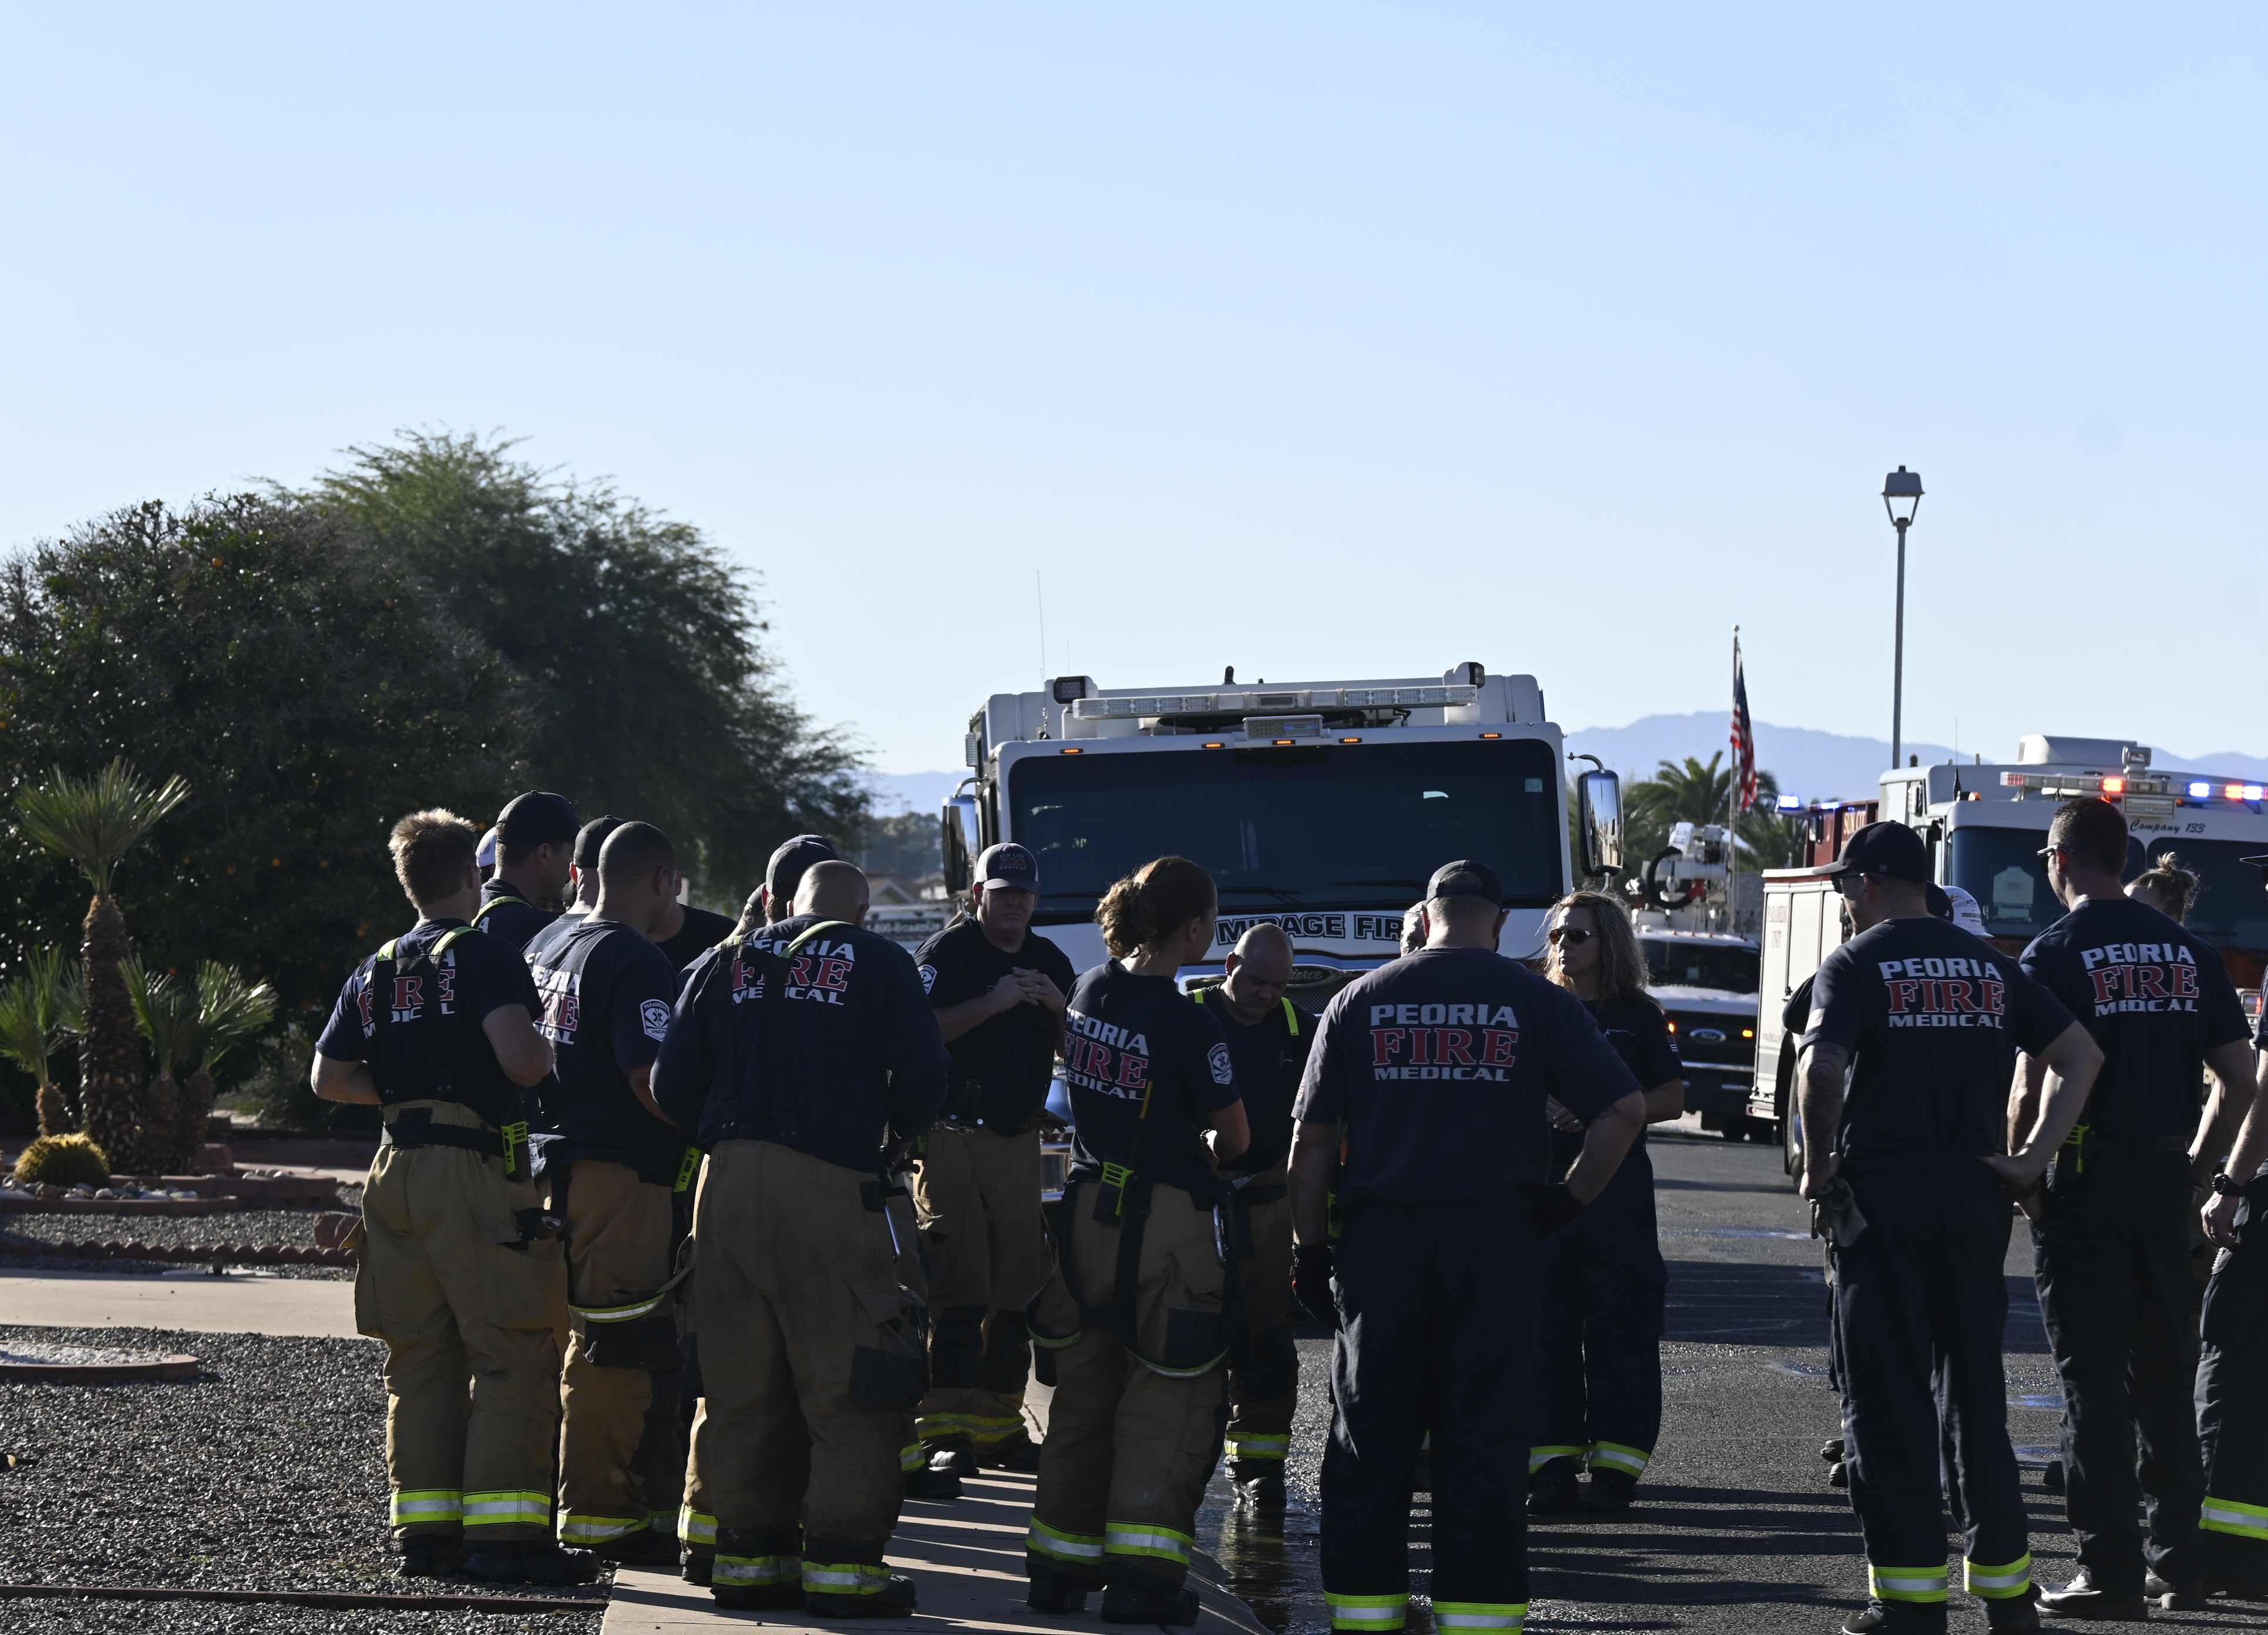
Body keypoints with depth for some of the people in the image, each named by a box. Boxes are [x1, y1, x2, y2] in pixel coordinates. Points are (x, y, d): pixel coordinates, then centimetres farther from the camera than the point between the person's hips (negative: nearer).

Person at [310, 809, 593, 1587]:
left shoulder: (374, 971, 15)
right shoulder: (482, 954, -7)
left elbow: (330, 1077, 15)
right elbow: (519, 1056, -20)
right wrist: (553, 1057, 0)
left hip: (398, 1170, 7)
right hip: (473, 1168, -7)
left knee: (419, 1358, 11)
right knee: (512, 1354, -4)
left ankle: (425, 1529, 10)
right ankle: (504, 1531, -9)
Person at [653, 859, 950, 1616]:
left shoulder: (723, 963, 14)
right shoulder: (880, 964, 3)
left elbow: (672, 1083, 9)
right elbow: (922, 1079, -3)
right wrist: (892, 1129, 18)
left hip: (728, 1184, 5)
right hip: (829, 1185, -5)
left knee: (740, 1382, 11)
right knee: (848, 1385, -1)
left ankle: (746, 1554, 14)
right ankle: (841, 1564, -4)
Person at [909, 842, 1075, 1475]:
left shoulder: (1049, 961, 15)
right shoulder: (945, 952, -2)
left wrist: (1059, 1007, -5)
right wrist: (993, 1003, -20)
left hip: (1019, 1140, 6)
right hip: (953, 1135, -6)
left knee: (1017, 1288, 4)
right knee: (959, 1287, -11)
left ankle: (999, 1427, 10)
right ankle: (945, 1430, -13)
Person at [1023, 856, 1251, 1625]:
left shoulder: (1089, 993, 2)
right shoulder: (1188, 1023, -17)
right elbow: (1234, 1135, -6)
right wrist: (1204, 1156, 15)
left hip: (1088, 1207, 7)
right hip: (1167, 1220, -7)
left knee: (1083, 1394, 15)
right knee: (1166, 1404, 1)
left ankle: (1060, 1565, 19)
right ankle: (1140, 1575, -4)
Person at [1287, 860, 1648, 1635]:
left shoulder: (1358, 1002, 7)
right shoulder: (1535, 1001, 3)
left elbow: (1311, 1141, 5)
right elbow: (1625, 1110, -5)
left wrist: (1309, 1249, 10)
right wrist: (1568, 1200, 2)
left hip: (1378, 1238, 1)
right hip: (1493, 1236, -1)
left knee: (1371, 1438, 9)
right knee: (1485, 1440, 4)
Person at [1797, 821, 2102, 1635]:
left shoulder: (1856, 965, -5)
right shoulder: (1989, 964, 11)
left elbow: (1820, 1069, -20)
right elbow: (2080, 1053, 8)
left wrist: (1819, 1169, -8)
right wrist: (2034, 1156, 4)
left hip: (1882, 1193, -5)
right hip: (1974, 1190, 5)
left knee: (1886, 1394, 0)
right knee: (1977, 1391, 13)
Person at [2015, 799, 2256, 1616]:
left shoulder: (2056, 953, -8)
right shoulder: (2188, 950, 8)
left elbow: (2034, 1083, -14)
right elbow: (2238, 1074, 8)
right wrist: (2197, 1163, 17)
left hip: (2084, 1179, -5)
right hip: (2164, 1179, 5)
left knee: (2093, 1374, -2)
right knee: (2163, 1365, 16)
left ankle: (2111, 1569, -4)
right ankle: (2179, 1546, 20)